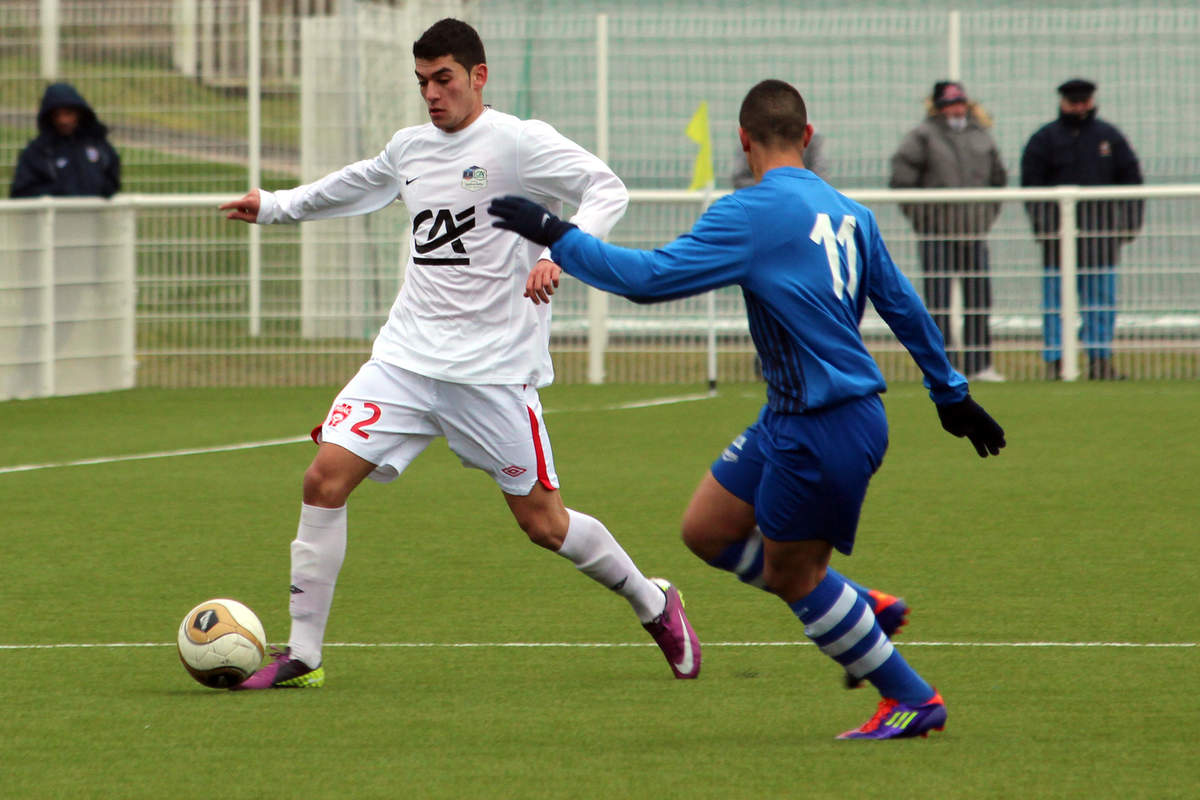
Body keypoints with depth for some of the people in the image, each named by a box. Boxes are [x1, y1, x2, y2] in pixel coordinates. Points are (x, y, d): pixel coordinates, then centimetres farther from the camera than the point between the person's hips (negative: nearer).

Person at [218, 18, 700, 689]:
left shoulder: (518, 142, -8)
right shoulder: (410, 147, 12)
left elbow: (607, 190, -16)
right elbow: (361, 187, 35)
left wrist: (562, 254, -32)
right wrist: (275, 206, 41)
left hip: (494, 368, -5)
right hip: (407, 355, 5)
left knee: (543, 521, 0)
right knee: (325, 479, -10)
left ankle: (656, 606, 26)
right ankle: (303, 655, -2)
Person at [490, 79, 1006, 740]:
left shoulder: (751, 213, -16)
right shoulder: (848, 213, 9)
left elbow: (649, 277, -19)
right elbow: (903, 306, 18)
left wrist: (555, 236, -10)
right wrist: (952, 394, 29)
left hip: (824, 431, -8)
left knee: (791, 576, 6)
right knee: (706, 529, 14)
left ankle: (912, 700, 13)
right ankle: (862, 612, 24)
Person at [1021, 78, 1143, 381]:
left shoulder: (1109, 137, 12)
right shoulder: (1044, 139, 5)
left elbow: (1130, 180, 13)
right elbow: (1031, 185, 0)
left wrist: (1131, 222, 3)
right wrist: (1040, 223, -11)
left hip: (1101, 232, 2)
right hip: (1059, 235, -2)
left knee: (1102, 297, 3)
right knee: (1055, 296, -2)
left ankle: (1100, 359, 8)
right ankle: (1055, 361, 0)